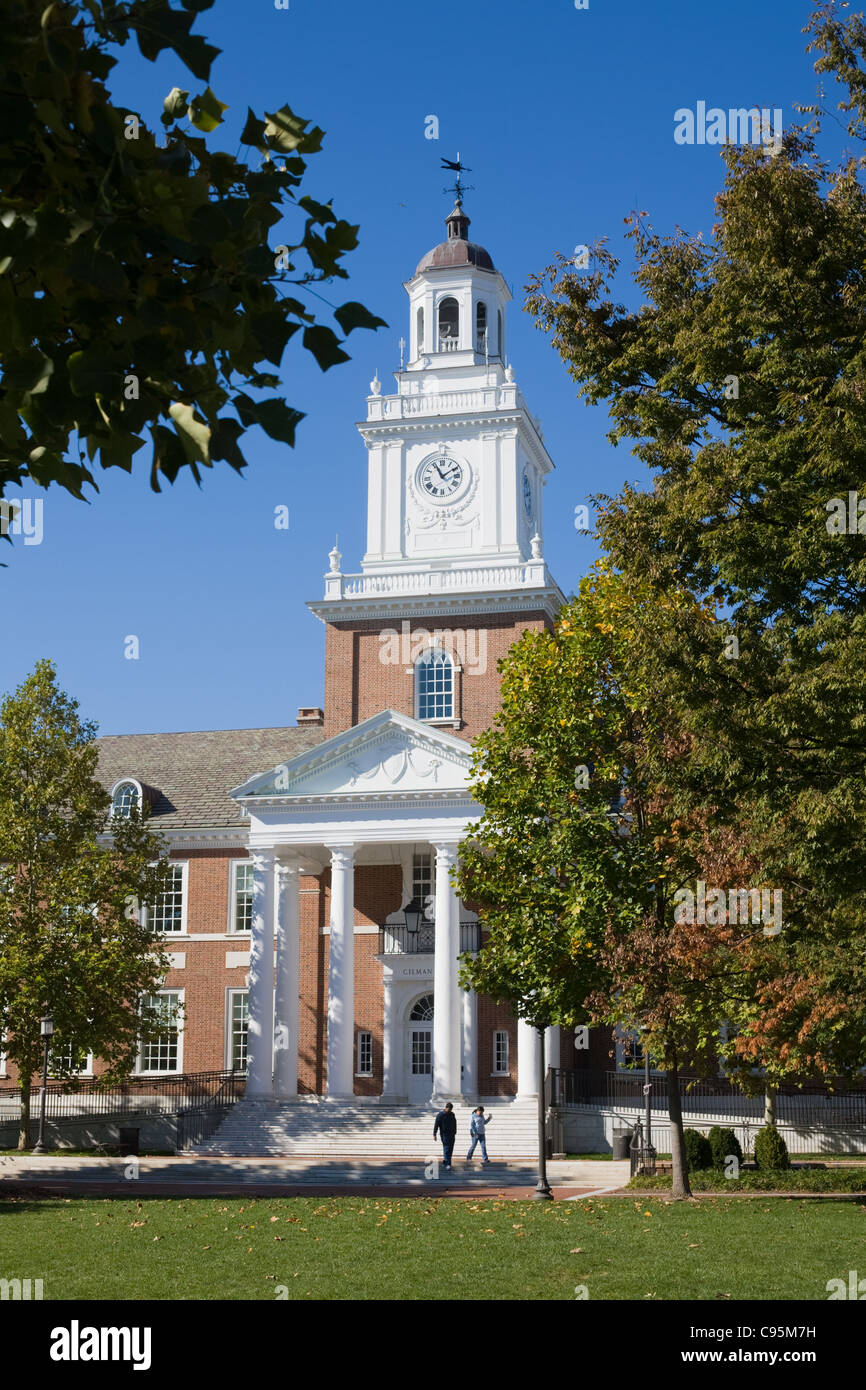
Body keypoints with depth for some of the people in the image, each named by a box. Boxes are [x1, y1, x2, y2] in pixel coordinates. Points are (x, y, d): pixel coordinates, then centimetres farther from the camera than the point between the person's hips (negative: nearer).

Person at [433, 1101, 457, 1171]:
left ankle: (444, 1162, 18)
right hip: (444, 1134, -6)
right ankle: (447, 1164, -16)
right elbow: (436, 1125, -9)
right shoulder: (440, 1115, -7)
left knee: (450, 1150, 6)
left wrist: (455, 1133, 19)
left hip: (452, 1135, 6)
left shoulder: (452, 1114, 9)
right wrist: (434, 1134, -14)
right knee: (446, 1149, -12)